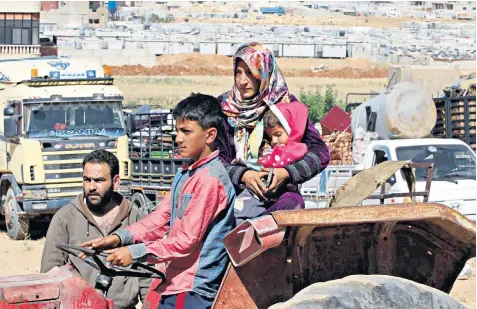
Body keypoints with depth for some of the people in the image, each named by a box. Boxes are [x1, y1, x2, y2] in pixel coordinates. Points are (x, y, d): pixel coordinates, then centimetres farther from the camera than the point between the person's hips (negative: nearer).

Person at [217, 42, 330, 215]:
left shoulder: (285, 104, 1)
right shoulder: (224, 106, 4)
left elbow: (321, 153, 0)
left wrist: (288, 173, -15)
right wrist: (242, 175, -15)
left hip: (278, 190, -1)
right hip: (235, 189, 1)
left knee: (290, 202, -31)